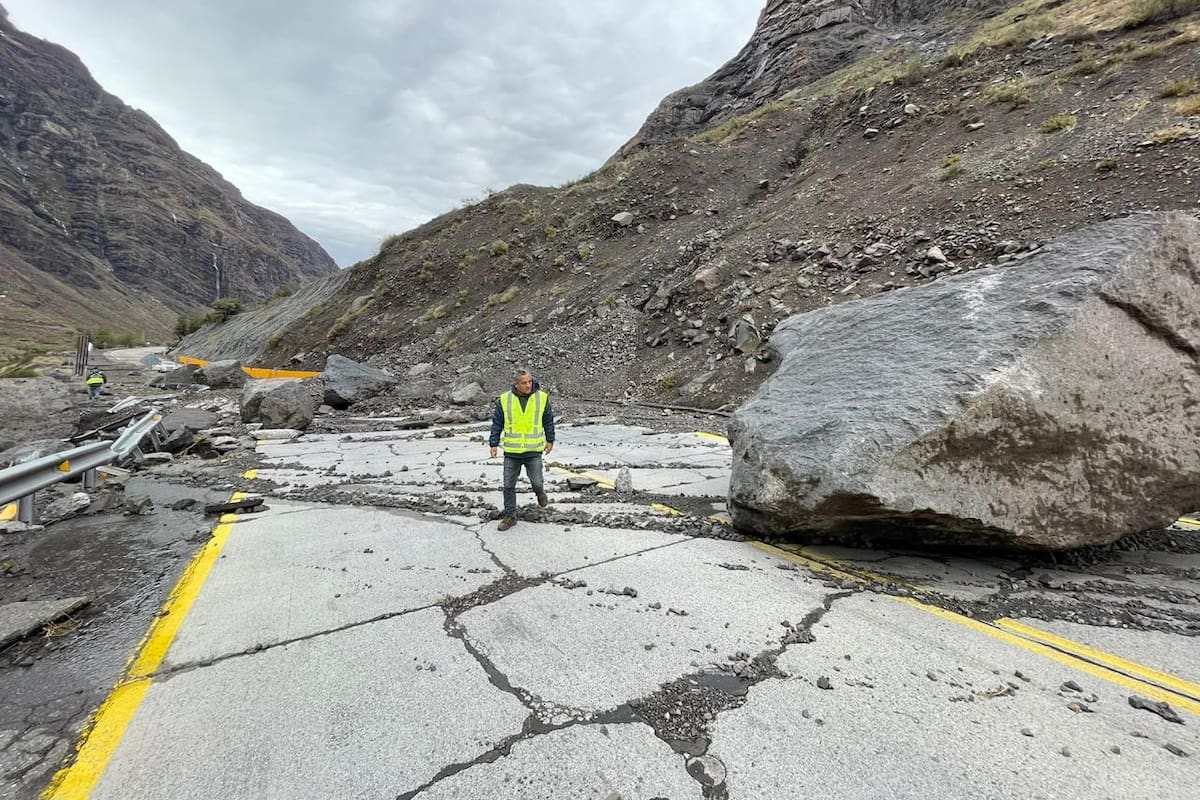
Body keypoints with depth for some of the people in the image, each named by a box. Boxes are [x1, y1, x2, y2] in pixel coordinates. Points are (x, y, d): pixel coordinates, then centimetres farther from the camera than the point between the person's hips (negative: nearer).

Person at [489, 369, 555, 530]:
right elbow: (497, 423, 3)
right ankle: (510, 516, 22)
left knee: (536, 482, 1)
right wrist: (493, 444, -1)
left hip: (533, 450, -1)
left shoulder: (542, 398, -4)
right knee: (509, 486, 6)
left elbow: (548, 421, 8)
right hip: (511, 451, 1)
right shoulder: (504, 400, -5)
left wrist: (550, 440, 11)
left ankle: (540, 492, 37)